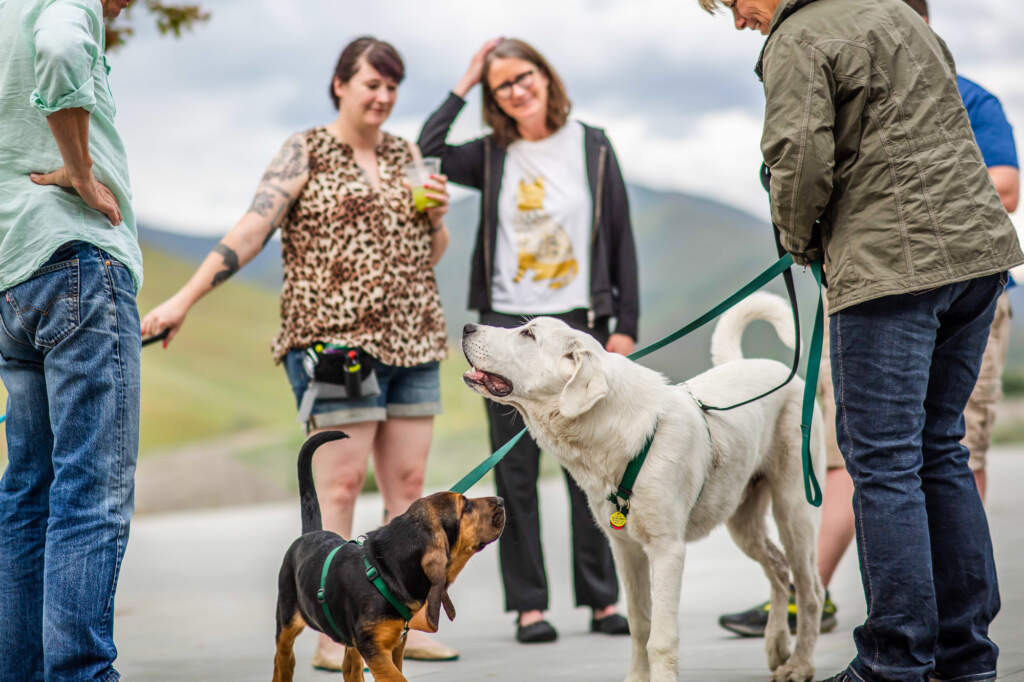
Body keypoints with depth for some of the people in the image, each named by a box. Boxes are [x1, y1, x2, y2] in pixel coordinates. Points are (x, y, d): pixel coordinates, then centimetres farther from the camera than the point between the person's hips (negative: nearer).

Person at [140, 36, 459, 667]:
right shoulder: (306, 152, 1)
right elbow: (252, 229, -7)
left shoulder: (406, 155, 16)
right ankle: (332, 637, -5)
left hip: (411, 340, 6)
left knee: (408, 484, 5)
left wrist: (437, 215, 1)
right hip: (334, 337, -6)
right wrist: (185, 298, -16)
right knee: (340, 483, -8)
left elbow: (432, 253, 22)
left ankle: (411, 627, 12)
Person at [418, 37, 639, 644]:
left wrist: (625, 326, 0)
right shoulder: (492, 156, 6)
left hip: (580, 326, -1)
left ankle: (603, 598, 12)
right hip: (507, 328, 1)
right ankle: (528, 603, 8)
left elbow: (621, 240, 5)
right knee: (516, 470, 2)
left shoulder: (593, 148, 5)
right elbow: (425, 156, -12)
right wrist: (463, 87, -4)